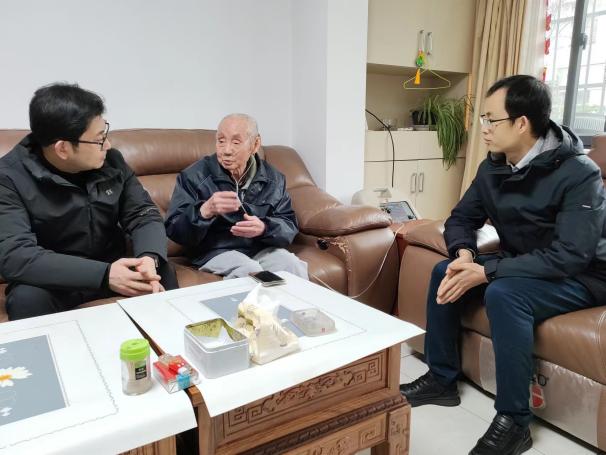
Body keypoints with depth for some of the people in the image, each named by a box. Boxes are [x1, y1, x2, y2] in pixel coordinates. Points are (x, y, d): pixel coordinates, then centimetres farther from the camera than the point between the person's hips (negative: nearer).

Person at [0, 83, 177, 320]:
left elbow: (144, 214, -7)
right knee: (27, 299, -33)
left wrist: (149, 257, -31)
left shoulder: (111, 160, -6)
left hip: (111, 266, 3)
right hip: (54, 280, -3)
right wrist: (103, 274, -39)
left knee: (162, 275, -22)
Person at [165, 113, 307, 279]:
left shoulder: (273, 179, 6)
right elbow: (173, 230, -8)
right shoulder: (194, 176, -4)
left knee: (293, 266, -23)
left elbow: (289, 226, 3)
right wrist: (205, 211, -28)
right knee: (250, 272, -32)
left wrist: (264, 228, -20)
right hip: (215, 251, -3)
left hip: (261, 249, 4)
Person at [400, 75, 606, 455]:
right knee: (445, 272, -8)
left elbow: (568, 256, -31)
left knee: (503, 293, -34)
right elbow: (462, 218, 3)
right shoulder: (494, 167, -3)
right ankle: (442, 379, 4)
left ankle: (514, 422, -18)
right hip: (521, 266, 7)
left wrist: (484, 272, -33)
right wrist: (465, 254, -20)